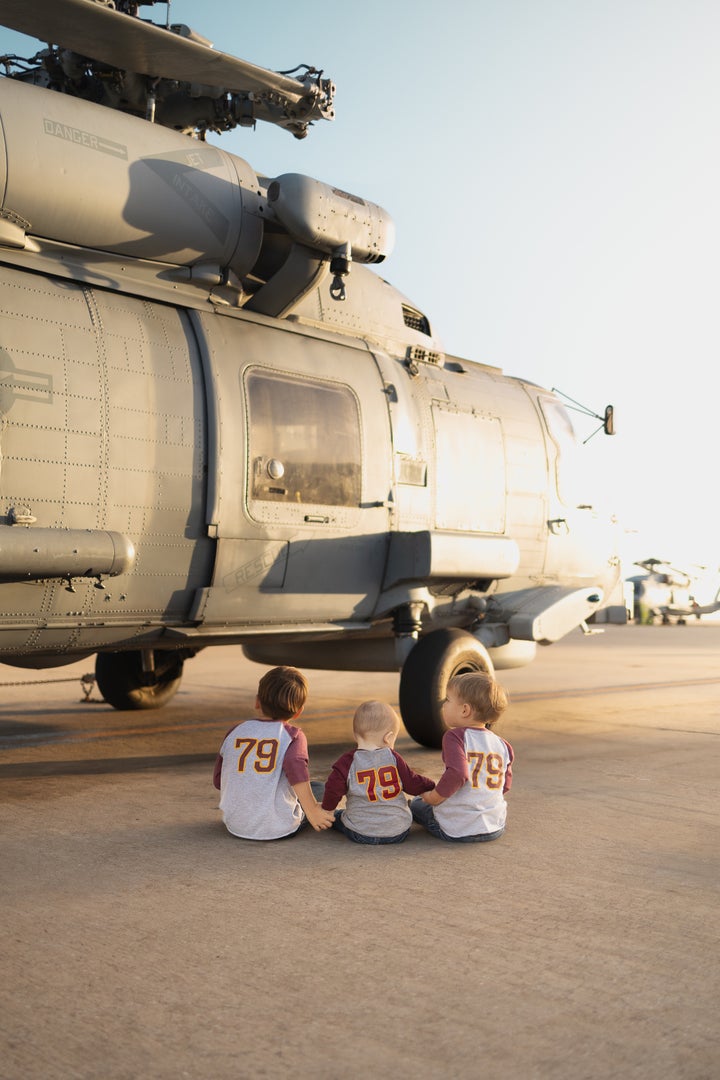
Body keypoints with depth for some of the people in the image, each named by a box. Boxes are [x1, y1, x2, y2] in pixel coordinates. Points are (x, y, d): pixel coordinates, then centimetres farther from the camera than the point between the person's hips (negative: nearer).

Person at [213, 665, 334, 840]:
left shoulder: (234, 732, 3)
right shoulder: (293, 735, -7)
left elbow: (218, 780, 8)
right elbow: (295, 765, -28)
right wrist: (312, 810, -23)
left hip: (236, 826, 4)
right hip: (280, 829, -4)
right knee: (318, 788, 20)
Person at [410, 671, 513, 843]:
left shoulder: (455, 737, -15)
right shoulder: (502, 745, 3)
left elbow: (457, 774, -29)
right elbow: (505, 786, 11)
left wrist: (434, 797, -15)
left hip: (456, 829, -6)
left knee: (417, 804, 21)